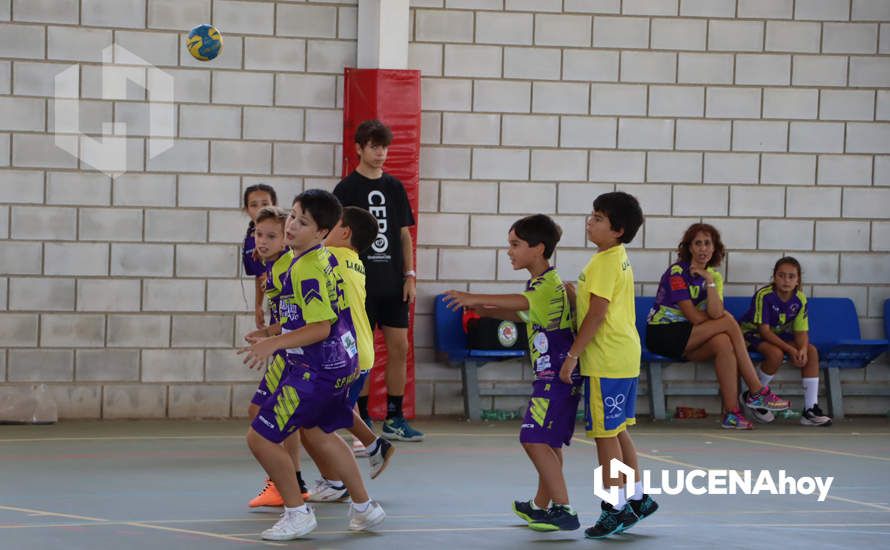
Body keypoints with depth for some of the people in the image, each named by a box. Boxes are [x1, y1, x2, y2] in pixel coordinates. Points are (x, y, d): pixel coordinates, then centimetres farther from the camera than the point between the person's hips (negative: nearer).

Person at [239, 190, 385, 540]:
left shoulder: (307, 270, -22)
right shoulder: (327, 259, 7)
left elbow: (321, 327, -26)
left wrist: (274, 344, -27)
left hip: (316, 369, -11)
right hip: (340, 362, 11)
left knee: (260, 436, -6)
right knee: (315, 430, 31)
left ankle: (297, 513, 5)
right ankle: (363, 507, 39)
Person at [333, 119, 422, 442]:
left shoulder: (394, 188, 10)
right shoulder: (347, 189, -3)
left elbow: (404, 235, 14)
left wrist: (410, 276, 6)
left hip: (393, 284, 4)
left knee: (399, 348, 3)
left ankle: (394, 418, 11)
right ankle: (362, 421, 6)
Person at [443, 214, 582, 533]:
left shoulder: (550, 284, -16)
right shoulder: (540, 283, 16)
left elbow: (522, 302, -36)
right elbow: (521, 313, 31)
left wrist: (475, 298, -40)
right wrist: (486, 310, 16)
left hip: (557, 375, -10)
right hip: (552, 375, 10)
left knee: (535, 440, -15)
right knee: (549, 443, 18)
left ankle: (564, 510, -15)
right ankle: (541, 506, 29)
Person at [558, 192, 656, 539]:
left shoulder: (604, 262, -16)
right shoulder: (619, 259, 14)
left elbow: (596, 315, -20)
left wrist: (572, 355, -16)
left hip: (606, 361, -10)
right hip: (625, 356, 10)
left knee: (605, 433, -3)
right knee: (617, 430, 17)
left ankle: (615, 508, 0)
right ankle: (637, 498, 23)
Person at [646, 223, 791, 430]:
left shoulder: (714, 275, 8)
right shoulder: (677, 272, -12)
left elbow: (715, 314, -11)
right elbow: (693, 317, -16)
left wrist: (710, 281, -18)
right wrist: (725, 321, -4)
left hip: (687, 339, 6)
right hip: (662, 335, -6)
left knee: (723, 343, -26)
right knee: (728, 322, -20)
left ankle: (731, 412, -29)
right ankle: (757, 392, -18)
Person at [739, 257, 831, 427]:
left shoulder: (799, 299, -8)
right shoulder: (764, 296, -25)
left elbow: (801, 331, -7)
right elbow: (764, 330, -28)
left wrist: (802, 349, -31)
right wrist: (790, 350, -34)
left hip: (779, 335, 6)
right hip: (752, 333, -6)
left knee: (812, 351, -14)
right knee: (776, 354, -36)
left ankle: (811, 409, -16)